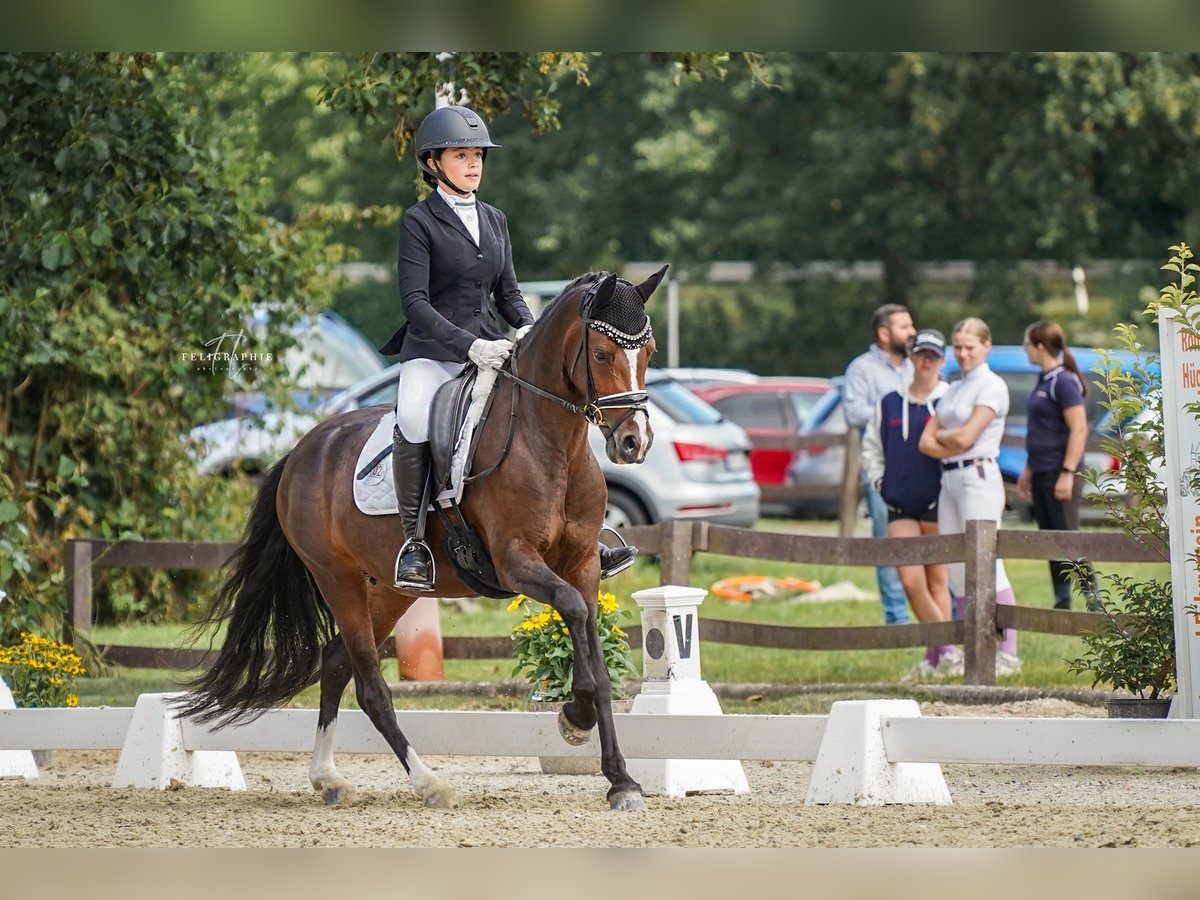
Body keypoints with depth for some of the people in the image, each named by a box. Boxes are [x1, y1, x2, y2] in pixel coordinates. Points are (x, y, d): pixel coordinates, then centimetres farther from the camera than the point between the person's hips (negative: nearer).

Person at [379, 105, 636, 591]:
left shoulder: (494, 221, 14)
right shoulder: (419, 222, -4)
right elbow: (414, 301, -13)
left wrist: (526, 328, -4)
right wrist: (469, 345, -24)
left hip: (490, 349, 6)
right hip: (432, 354, -6)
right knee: (413, 422, -35)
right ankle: (414, 539, -24)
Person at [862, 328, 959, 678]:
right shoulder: (889, 404, 10)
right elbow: (870, 447, 19)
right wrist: (880, 481, 8)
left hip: (937, 504, -3)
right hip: (900, 505, 3)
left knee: (937, 582, 4)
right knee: (911, 580, -7)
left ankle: (938, 654, 10)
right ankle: (946, 650, -1)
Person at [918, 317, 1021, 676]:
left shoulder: (991, 386, -5)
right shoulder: (954, 389, 19)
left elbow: (965, 437, -14)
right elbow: (926, 442, 12)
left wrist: (941, 436, 5)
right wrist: (952, 443, -6)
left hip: (978, 478, -9)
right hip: (949, 480, 9)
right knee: (957, 569, 8)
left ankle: (1009, 653, -13)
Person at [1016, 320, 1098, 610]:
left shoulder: (1064, 382, -12)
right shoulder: (1044, 381, 15)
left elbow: (1079, 429, -18)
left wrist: (1068, 473, -22)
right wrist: (1028, 470, 24)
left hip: (1059, 472, -9)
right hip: (1042, 474, 9)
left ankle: (1093, 598, -9)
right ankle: (1062, 602, 13)